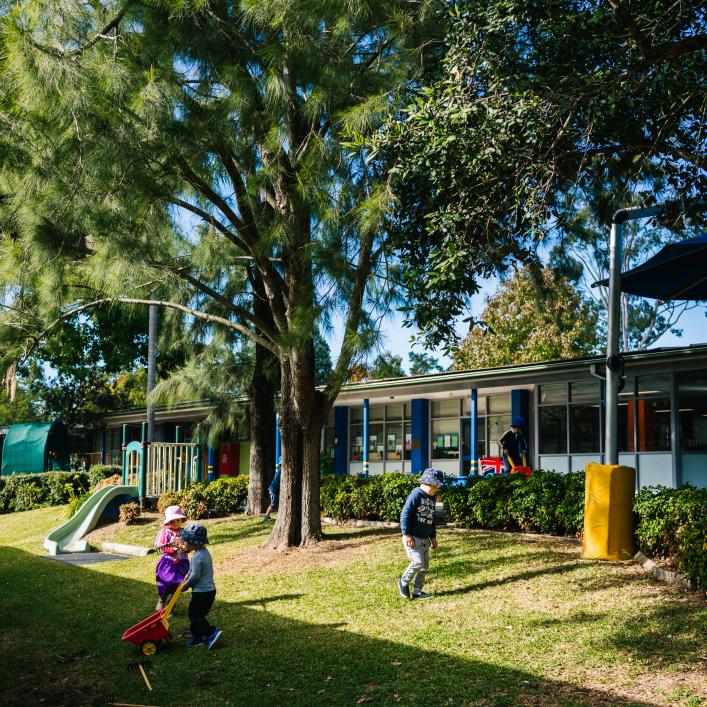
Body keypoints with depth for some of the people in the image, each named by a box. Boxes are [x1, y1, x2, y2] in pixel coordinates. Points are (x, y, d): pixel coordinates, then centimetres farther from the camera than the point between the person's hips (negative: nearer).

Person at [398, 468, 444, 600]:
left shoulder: (431, 498, 13)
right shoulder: (416, 495, -14)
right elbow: (405, 514, -18)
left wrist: (433, 537, 21)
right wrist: (407, 534, -21)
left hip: (425, 539, 9)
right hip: (413, 538, -9)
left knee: (425, 566, 9)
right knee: (418, 563, -16)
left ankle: (417, 591, 21)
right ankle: (404, 582, 7)